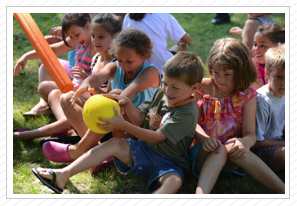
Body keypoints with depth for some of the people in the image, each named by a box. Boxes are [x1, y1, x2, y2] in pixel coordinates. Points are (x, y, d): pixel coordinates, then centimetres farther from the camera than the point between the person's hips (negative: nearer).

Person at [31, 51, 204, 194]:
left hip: (170, 162, -5)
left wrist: (123, 125, -26)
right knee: (115, 143, -16)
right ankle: (63, 175, -24)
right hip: (144, 149, 6)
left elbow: (157, 137, -22)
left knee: (174, 181, -36)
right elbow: (140, 120, 8)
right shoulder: (161, 94, 5)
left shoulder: (188, 112, -19)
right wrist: (127, 103, -13)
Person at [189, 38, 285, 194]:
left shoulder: (247, 96, 3)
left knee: (232, 148, -36)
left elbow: (250, 133, -5)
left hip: (231, 158, 0)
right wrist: (204, 138, -25)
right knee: (219, 149, -35)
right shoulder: (201, 88, 4)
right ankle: (201, 194, -58)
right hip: (204, 153, 0)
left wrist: (245, 142, -32)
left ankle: (283, 190, -40)